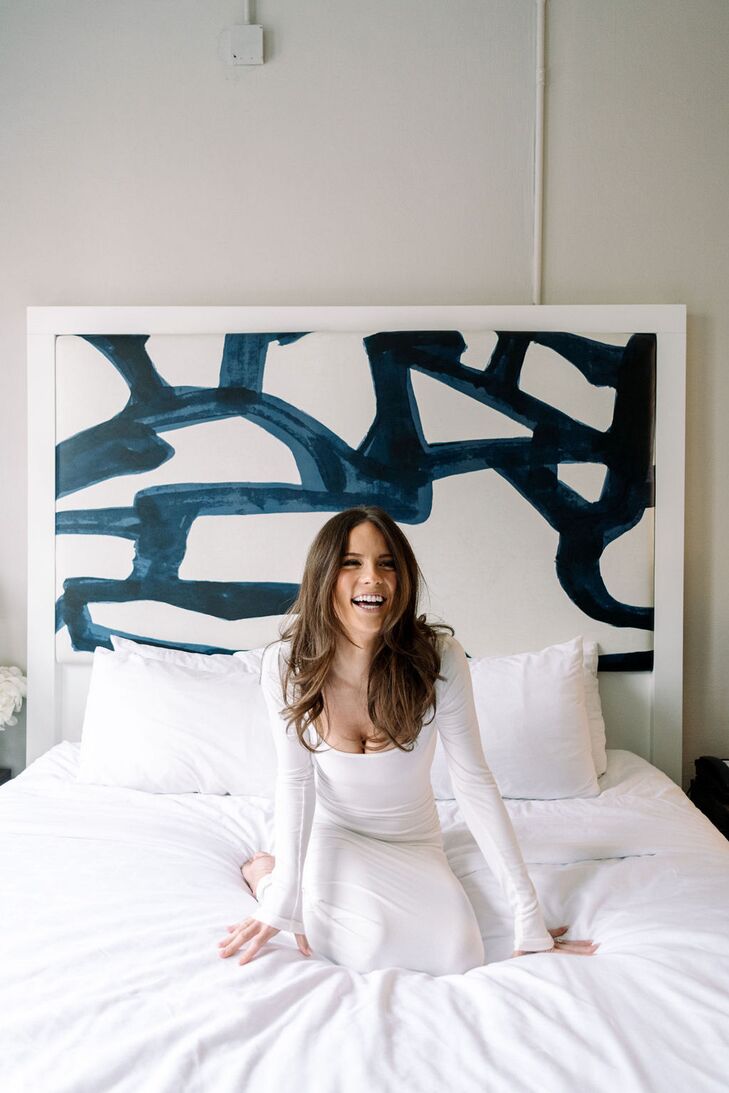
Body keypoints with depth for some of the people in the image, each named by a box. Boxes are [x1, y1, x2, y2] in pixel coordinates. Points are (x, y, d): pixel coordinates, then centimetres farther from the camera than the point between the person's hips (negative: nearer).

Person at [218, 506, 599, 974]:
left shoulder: (439, 657, -23)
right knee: (371, 949, -25)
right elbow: (295, 780, -15)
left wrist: (529, 917, -20)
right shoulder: (286, 664, -21)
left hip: (414, 839, 2)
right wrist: (283, 898, -21)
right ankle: (266, 872, 7)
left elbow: (475, 782, -19)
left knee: (458, 957, -18)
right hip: (333, 832, -1)